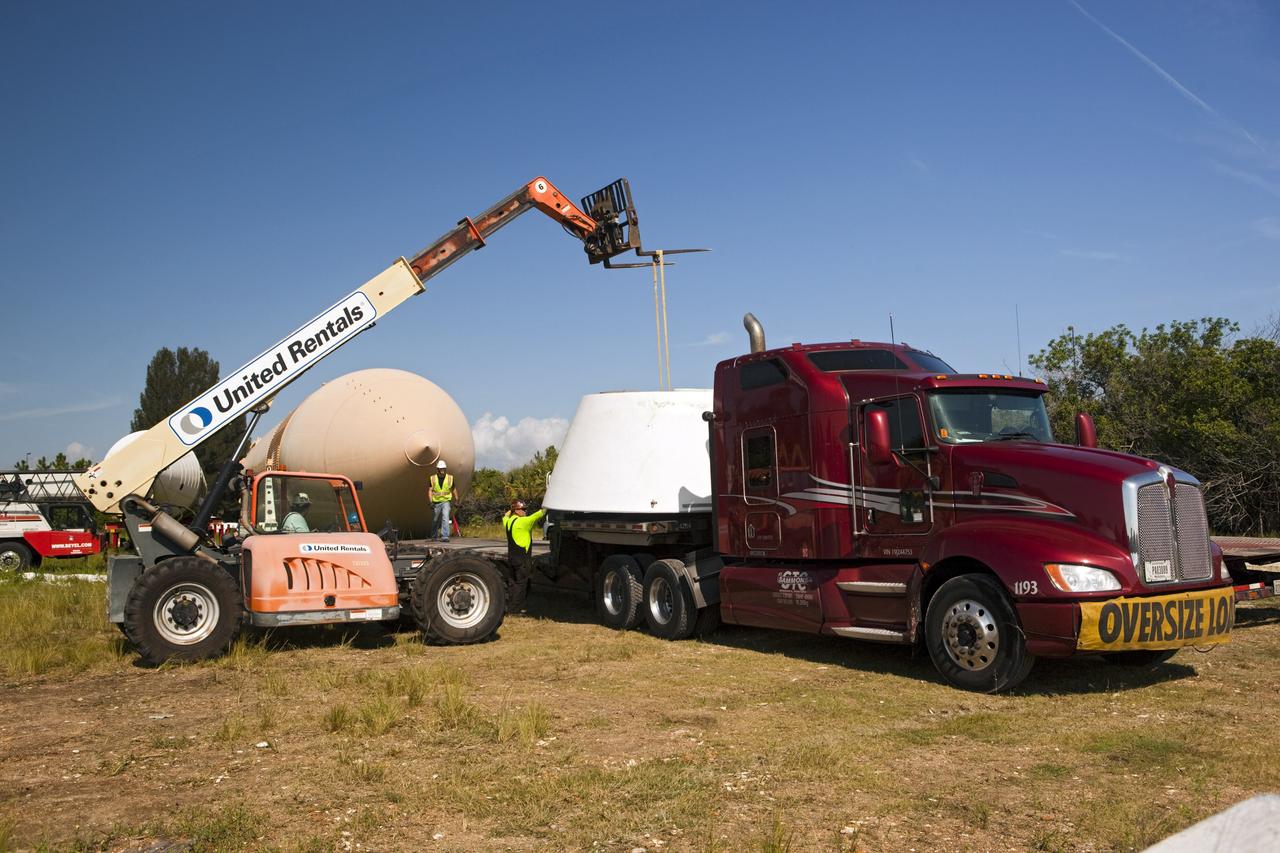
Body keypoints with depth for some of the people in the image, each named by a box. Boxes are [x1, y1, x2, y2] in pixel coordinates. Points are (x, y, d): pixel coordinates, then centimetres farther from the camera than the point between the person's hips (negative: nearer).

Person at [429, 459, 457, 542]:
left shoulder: (450, 478, -1)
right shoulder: (432, 479, -3)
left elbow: (453, 489, 10)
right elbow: (430, 490, -4)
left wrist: (456, 500, 13)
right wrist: (431, 502, -15)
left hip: (446, 502, -1)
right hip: (436, 502, 1)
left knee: (445, 518, -20)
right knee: (435, 521, 13)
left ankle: (444, 537, -22)